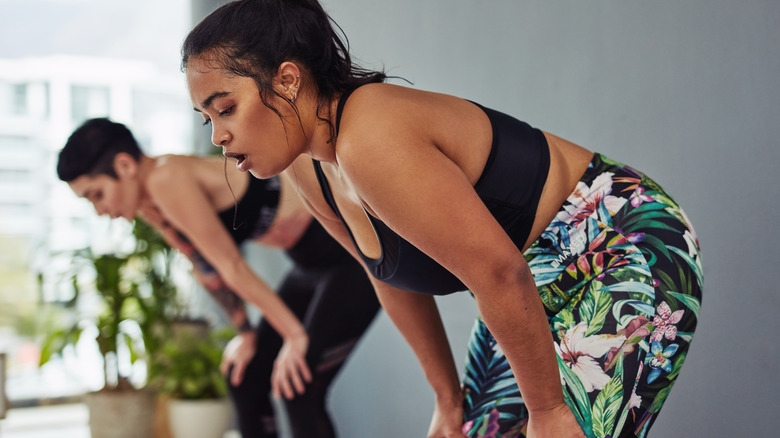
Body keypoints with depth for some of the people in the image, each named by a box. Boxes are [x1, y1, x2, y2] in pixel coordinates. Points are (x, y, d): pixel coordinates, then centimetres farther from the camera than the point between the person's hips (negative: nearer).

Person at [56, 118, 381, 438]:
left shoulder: (166, 179, -25)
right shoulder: (150, 207, 2)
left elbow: (230, 265, -22)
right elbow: (208, 269, 13)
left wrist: (294, 334, -18)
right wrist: (245, 332, 15)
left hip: (352, 251, -9)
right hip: (313, 263, 9)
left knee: (299, 389, -14)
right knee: (245, 379, 11)